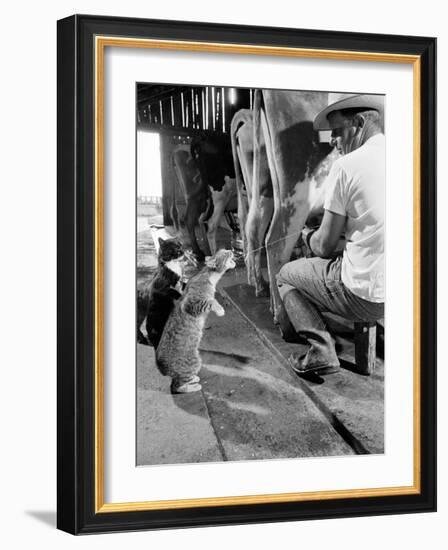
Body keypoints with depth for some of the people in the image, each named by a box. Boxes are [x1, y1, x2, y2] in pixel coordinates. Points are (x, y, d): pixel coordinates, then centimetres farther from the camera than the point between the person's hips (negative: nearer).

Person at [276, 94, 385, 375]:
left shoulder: (347, 165, -12)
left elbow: (324, 248, -7)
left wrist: (308, 235, 16)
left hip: (367, 297, -7)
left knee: (286, 275, 18)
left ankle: (321, 351, 6)